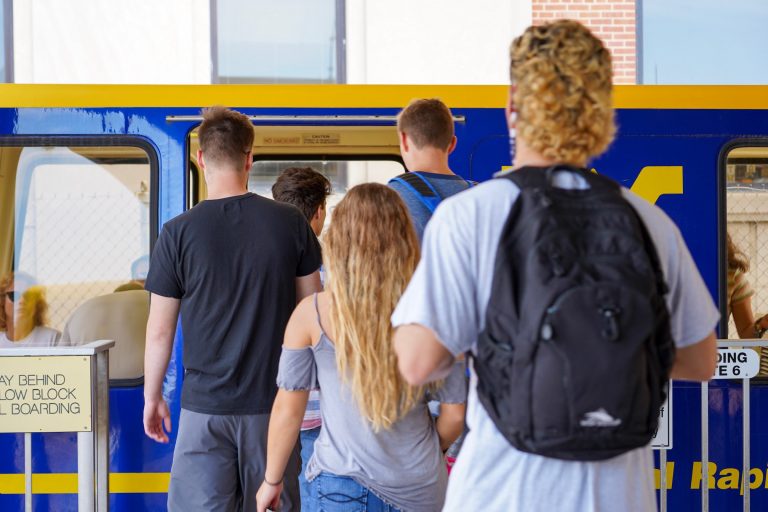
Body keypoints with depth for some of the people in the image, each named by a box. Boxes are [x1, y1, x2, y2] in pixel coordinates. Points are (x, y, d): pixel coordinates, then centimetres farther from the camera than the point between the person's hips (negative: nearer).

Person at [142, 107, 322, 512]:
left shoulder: (178, 233, -7)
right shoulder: (290, 223, -2)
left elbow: (160, 331, -2)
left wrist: (152, 396, 11)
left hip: (206, 405, -2)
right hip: (274, 401, 2)